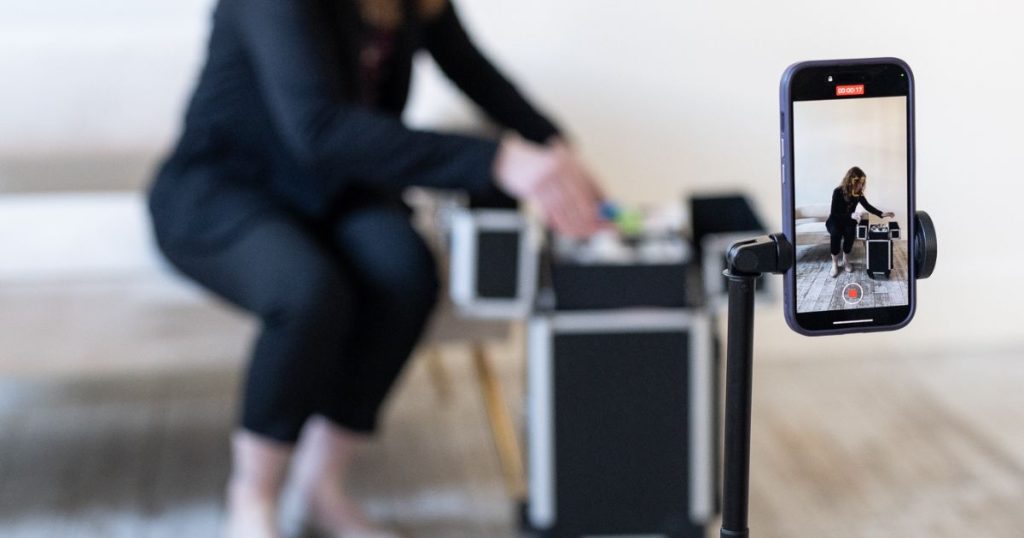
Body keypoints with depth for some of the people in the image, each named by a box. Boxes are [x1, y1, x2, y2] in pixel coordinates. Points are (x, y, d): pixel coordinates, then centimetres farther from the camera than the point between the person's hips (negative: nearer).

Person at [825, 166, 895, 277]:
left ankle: (845, 259, -11)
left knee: (850, 232, -32)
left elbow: (868, 206, 3)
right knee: (835, 232, -37)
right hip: (834, 220, -4)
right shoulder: (838, 192, -22)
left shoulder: (858, 193, -7)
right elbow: (834, 213, -24)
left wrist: (882, 214, -11)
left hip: (848, 221, 4)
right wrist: (851, 215, -33)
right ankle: (835, 263, -23)